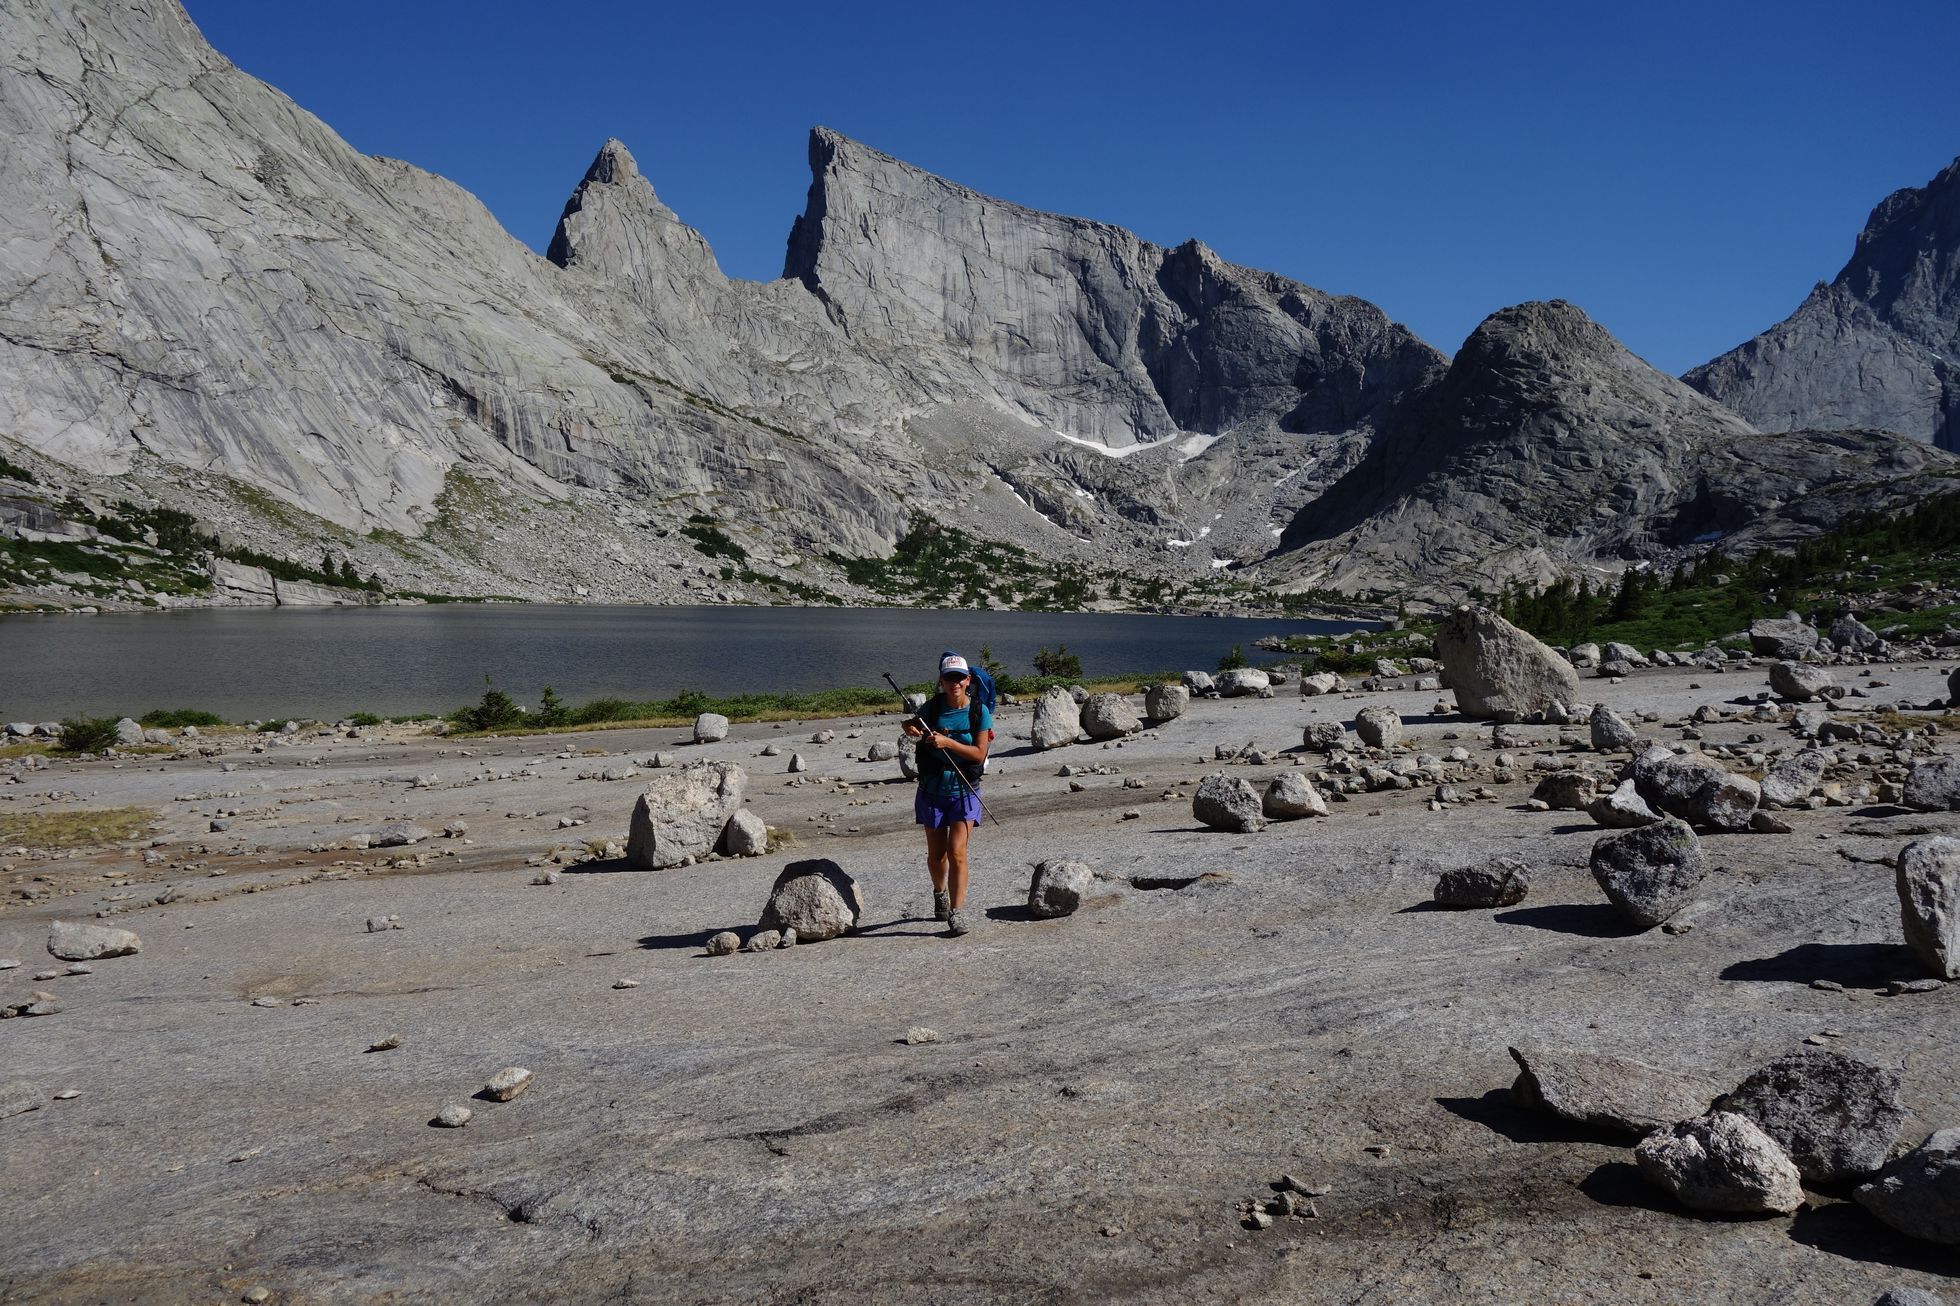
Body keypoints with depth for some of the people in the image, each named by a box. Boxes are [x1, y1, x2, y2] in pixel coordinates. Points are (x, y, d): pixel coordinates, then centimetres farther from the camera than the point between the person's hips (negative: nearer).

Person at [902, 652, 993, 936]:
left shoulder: (979, 712, -9)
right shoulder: (933, 707, -4)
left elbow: (979, 753, -14)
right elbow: (913, 725, 8)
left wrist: (948, 742, -26)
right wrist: (912, 729, -16)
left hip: (964, 790, -2)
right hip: (933, 789, 2)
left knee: (957, 852, -13)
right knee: (936, 853, 14)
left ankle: (957, 913, -11)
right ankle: (940, 894, 42)